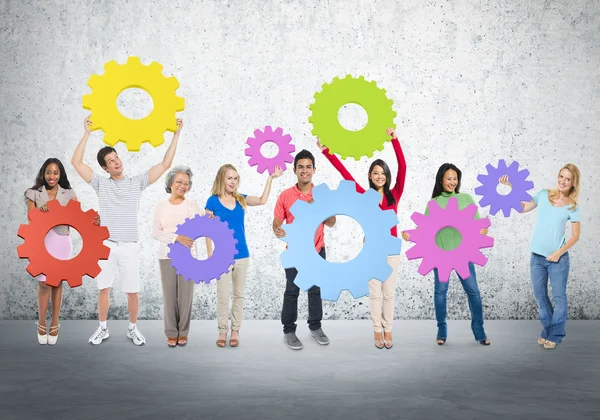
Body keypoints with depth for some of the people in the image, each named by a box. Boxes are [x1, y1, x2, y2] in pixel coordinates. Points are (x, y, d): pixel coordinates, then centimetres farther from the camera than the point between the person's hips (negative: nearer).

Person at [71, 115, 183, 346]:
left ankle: (132, 329, 20)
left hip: (129, 247, 0)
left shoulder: (137, 182, 5)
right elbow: (76, 162, 0)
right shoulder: (101, 183, 6)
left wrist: (176, 135, -4)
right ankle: (102, 329, 22)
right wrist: (87, 133, -3)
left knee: (132, 291, 3)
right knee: (103, 289, 7)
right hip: (105, 245, 1)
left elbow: (165, 164, 1)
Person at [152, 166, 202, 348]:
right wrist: (177, 238, -15)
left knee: (186, 295, 2)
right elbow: (155, 233, -3)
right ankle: (171, 333, 14)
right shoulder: (160, 206, 3)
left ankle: (183, 332, 14)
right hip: (167, 255, 0)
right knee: (169, 295, 3)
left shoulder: (192, 204, 2)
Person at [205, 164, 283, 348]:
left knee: (239, 295, 9)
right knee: (223, 296, 1)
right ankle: (222, 331, 14)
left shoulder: (241, 199, 5)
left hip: (242, 255, 4)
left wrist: (271, 177, -8)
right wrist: (210, 256, -5)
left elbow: (262, 200, -6)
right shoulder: (213, 201, -5)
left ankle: (235, 331, 19)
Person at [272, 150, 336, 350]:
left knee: (316, 290, 12)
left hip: (317, 251, 2)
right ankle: (289, 330, 14)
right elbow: (276, 222, -3)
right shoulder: (285, 196, -6)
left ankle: (315, 326, 27)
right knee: (292, 292, 4)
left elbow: (331, 224, -1)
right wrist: (277, 230, -27)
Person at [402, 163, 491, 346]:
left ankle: (479, 331, 7)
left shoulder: (466, 198, 6)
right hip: (440, 253, 0)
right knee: (440, 291, 4)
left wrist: (483, 229, -18)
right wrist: (411, 235, -13)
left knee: (473, 290, -3)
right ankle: (441, 331, 15)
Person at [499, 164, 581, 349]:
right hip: (536, 256, 3)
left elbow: (575, 235, -2)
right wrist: (512, 187, 1)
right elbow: (523, 208, 12)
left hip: (558, 258, -3)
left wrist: (559, 253, -13)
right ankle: (547, 330, 25)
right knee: (540, 296, 11)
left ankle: (555, 336, 11)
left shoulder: (572, 207, -3)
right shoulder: (544, 194, 3)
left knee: (559, 298, 0)